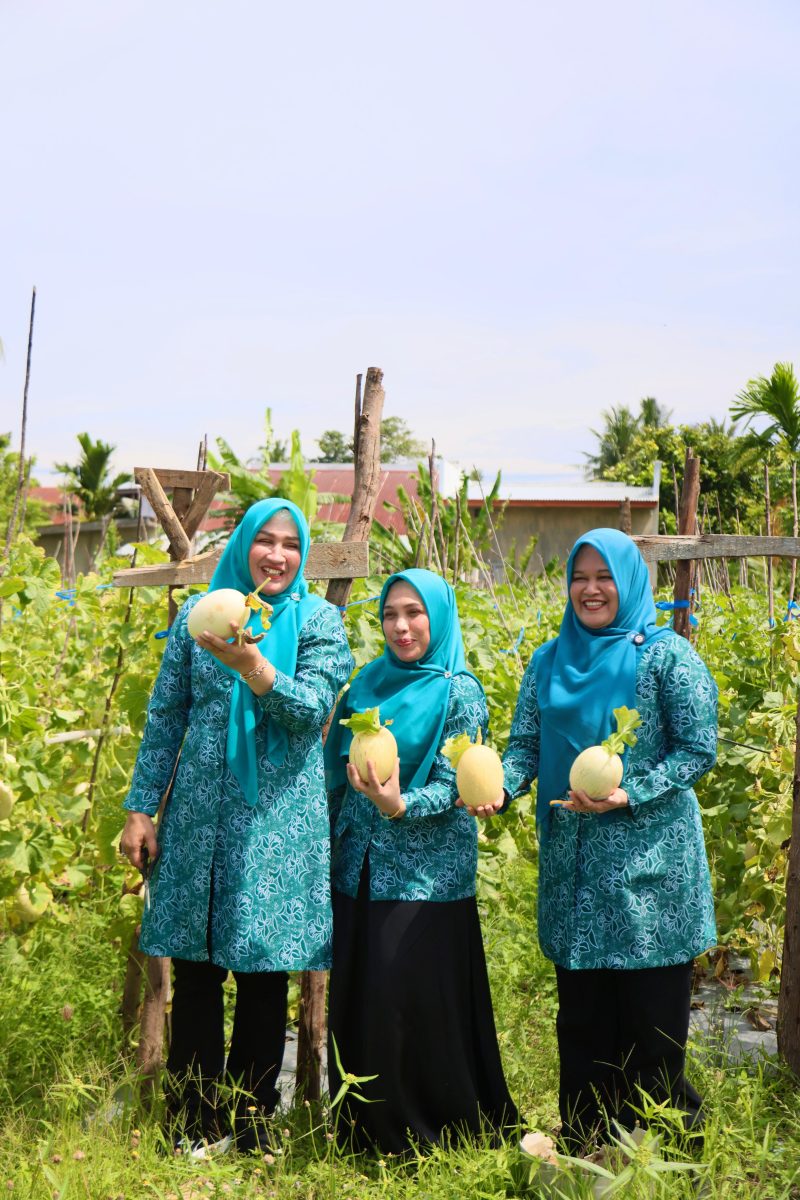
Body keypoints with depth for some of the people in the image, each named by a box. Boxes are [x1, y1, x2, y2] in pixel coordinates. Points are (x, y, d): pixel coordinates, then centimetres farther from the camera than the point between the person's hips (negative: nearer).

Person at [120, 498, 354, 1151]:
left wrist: (250, 665, -27)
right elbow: (165, 717, 9)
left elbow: (312, 709, -11)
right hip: (199, 815, 2)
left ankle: (251, 1130, 16)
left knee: (264, 974, 3)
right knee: (195, 970, 4)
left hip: (277, 818, -1)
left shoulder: (318, 620, 2)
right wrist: (141, 807, 5)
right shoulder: (198, 614, 7)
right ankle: (192, 1127, 16)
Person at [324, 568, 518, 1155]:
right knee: (355, 998, 8)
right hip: (359, 866, 6)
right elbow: (338, 772, 15)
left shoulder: (459, 692, -4)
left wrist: (399, 805, -29)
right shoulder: (369, 683, 12)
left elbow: (449, 785, -12)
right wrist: (334, 839, 9)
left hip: (426, 874, -5)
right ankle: (363, 1132, 21)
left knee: (414, 1003, -6)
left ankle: (433, 1133, 9)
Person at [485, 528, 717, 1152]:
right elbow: (525, 744, 6)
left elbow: (699, 749, -8)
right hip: (571, 861, 5)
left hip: (649, 860, -4)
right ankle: (584, 1146, 20)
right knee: (581, 1008, 9)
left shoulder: (666, 655, -4)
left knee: (651, 1006, 0)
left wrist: (629, 796, -19)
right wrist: (497, 786, -14)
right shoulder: (550, 661, 11)